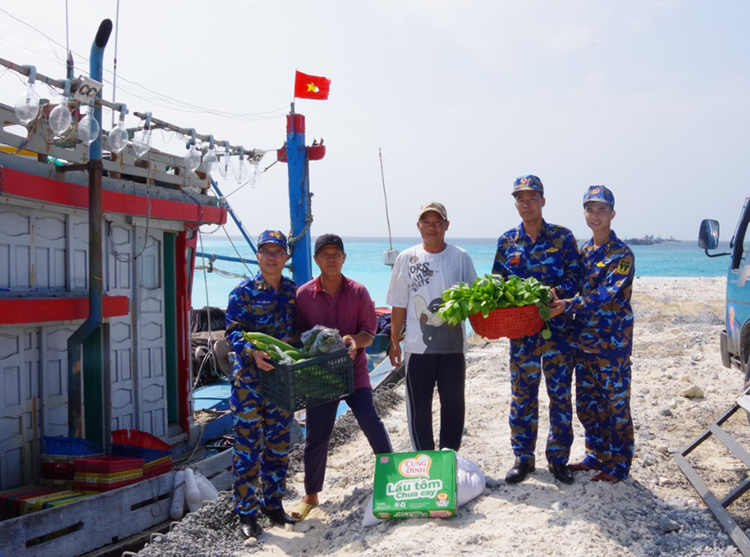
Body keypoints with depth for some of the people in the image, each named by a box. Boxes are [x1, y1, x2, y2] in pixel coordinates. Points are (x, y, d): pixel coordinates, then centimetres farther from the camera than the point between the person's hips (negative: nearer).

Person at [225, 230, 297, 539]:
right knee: (248, 446, -1)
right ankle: (246, 512, 9)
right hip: (249, 378, -5)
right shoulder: (243, 292, -5)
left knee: (279, 444, 13)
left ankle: (273, 503, 28)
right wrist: (252, 351, -29)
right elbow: (233, 331, -12)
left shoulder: (292, 291, 8)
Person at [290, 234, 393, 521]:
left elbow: (369, 333, -1)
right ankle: (311, 496, 22)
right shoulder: (303, 294, -1)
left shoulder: (358, 292, -1)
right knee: (316, 435, 6)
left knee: (371, 422, -11)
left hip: (353, 370, 0)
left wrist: (355, 340, -21)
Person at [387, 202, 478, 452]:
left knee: (453, 403, 9)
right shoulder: (406, 258, 1)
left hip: (453, 344, 1)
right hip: (418, 345, -1)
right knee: (419, 406, 7)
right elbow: (399, 305, 4)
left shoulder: (460, 257, 2)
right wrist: (394, 342, 2)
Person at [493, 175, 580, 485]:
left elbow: (574, 276, -2)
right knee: (522, 395, 6)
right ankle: (523, 458, 18)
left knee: (560, 394, 4)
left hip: (558, 327, -1)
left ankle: (558, 458, 17)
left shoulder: (562, 237, 2)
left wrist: (556, 292, -20)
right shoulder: (506, 242, 8)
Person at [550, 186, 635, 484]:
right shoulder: (584, 251, 12)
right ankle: (597, 455, 30)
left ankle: (618, 465, 15)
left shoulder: (622, 254, -11)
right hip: (583, 339, 7)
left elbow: (607, 294, -22)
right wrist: (558, 297, -6)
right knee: (587, 403, 15)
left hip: (611, 342, -7)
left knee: (616, 404, 3)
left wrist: (568, 305, -30)